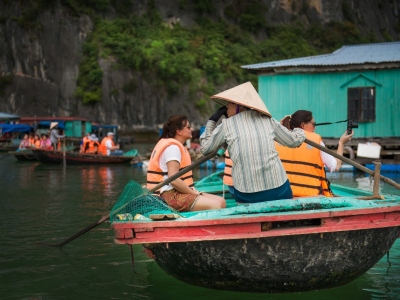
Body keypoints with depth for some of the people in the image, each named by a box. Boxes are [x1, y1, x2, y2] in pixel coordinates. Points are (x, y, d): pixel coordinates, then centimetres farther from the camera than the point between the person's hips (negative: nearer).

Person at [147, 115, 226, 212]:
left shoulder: (177, 146, 21)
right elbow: (174, 180, -22)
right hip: (172, 195, -11)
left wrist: (194, 192, 4)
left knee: (221, 201, 0)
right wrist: (194, 193, -12)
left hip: (179, 193, 11)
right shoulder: (172, 147, -12)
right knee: (216, 205, -23)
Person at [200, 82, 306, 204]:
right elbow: (294, 140, 22)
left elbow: (204, 149, 16)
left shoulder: (227, 125, 6)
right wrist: (300, 132, 45)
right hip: (278, 188, 2)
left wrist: (211, 121, 26)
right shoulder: (268, 120, 12)